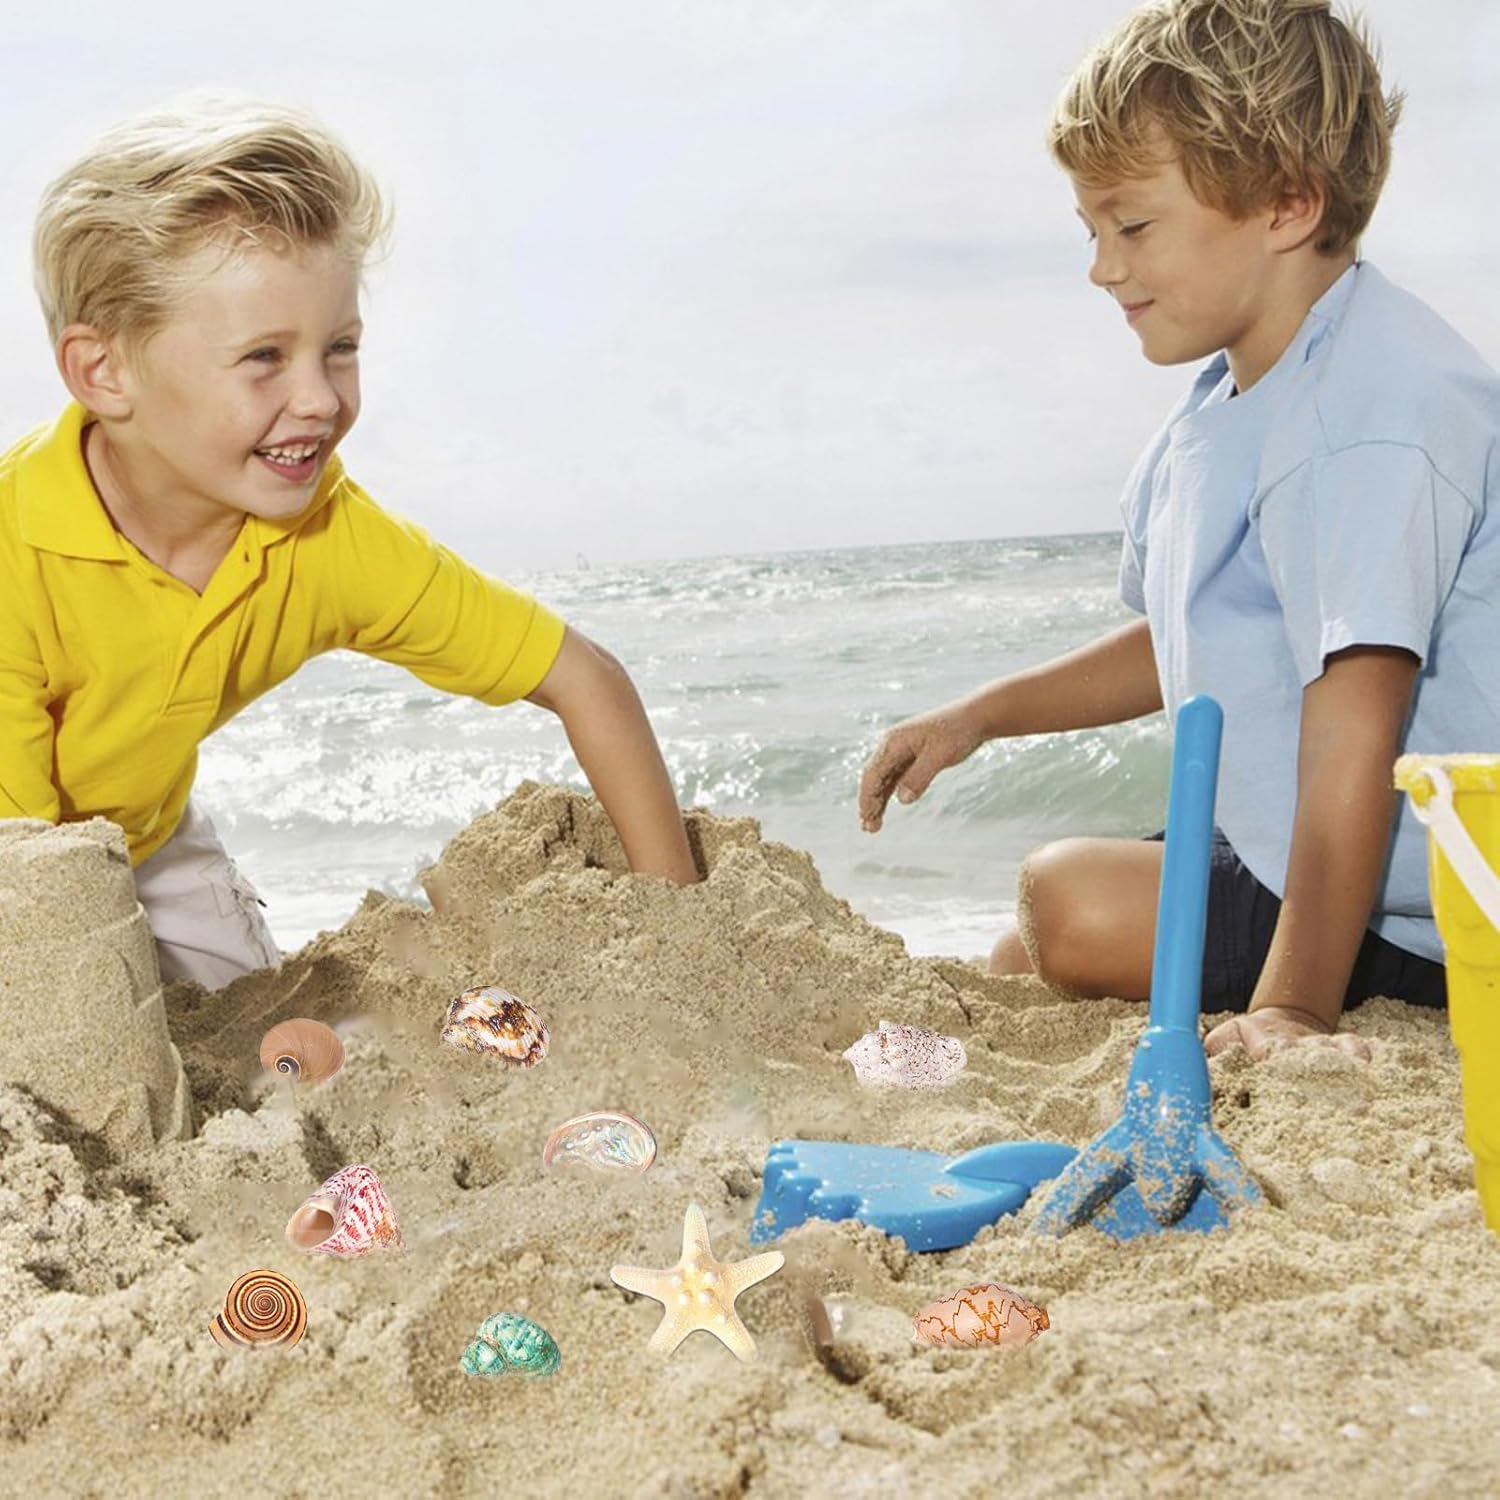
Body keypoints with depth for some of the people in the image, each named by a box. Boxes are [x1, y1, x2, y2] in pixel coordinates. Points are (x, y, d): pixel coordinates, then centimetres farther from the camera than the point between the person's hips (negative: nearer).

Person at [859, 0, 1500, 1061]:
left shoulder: (1373, 410, -25)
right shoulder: (1233, 402, 8)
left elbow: (1356, 715, -32)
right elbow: (1183, 646, 21)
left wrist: (1291, 1004, -35)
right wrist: (979, 716, 15)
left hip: (1402, 920, -10)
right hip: (1275, 852, 10)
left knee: (1073, 900, -23)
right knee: (1019, 971, 15)